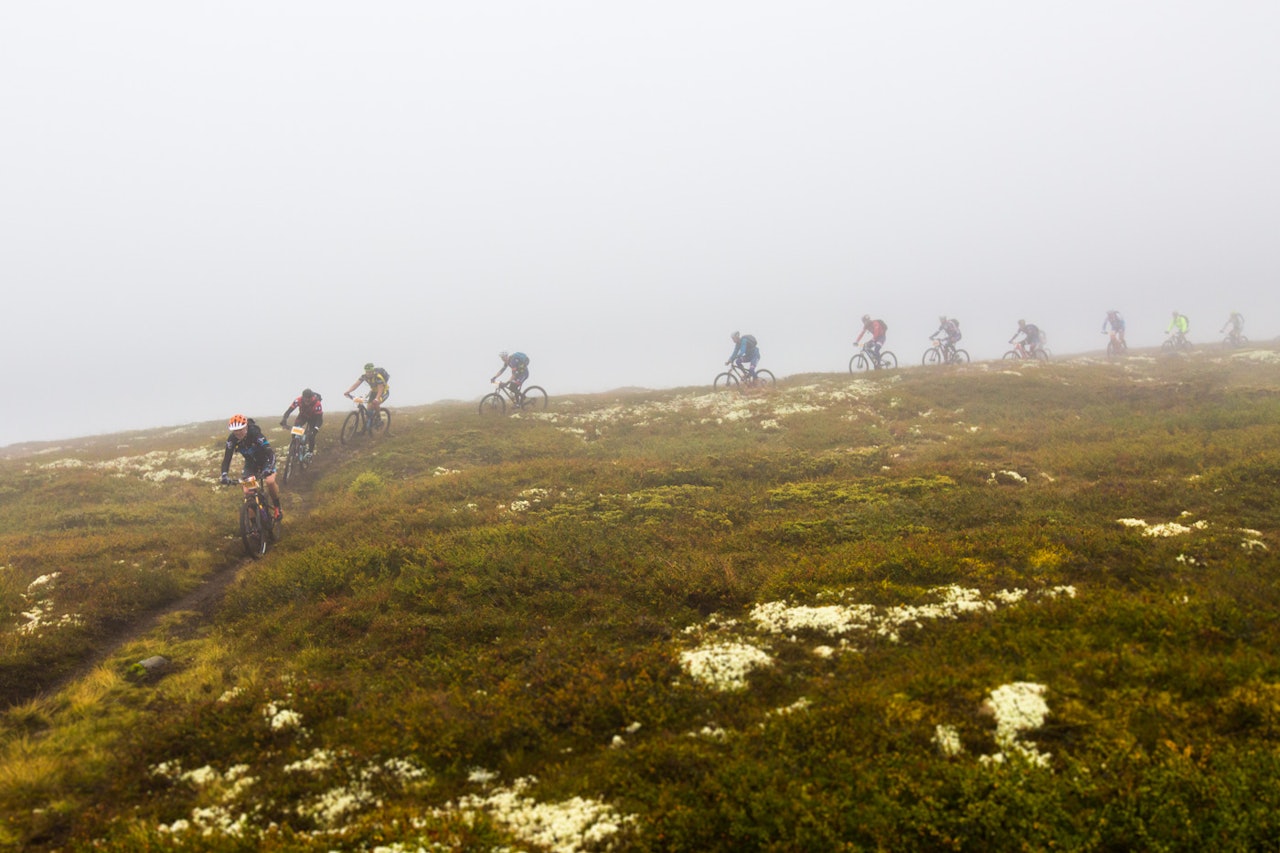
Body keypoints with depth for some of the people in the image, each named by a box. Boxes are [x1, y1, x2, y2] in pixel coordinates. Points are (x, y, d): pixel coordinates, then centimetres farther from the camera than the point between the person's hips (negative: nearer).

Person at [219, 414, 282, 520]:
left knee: (270, 481, -31)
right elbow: (227, 457, -22)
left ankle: (277, 507, -5)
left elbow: (270, 453, -42)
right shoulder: (232, 439, -24)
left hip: (265, 460, -4)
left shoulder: (255, 434, -35)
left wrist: (267, 469, -58)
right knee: (247, 491, -12)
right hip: (250, 462, 4)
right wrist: (224, 475, -39)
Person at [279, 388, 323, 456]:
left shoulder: (316, 403, -40)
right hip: (303, 415, 2)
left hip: (313, 417, -2)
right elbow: (289, 411, -30)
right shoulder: (298, 400, -34)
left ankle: (310, 451, 13)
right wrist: (283, 420, -45)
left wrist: (315, 429, -50)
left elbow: (319, 418, -36)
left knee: (311, 435, -12)